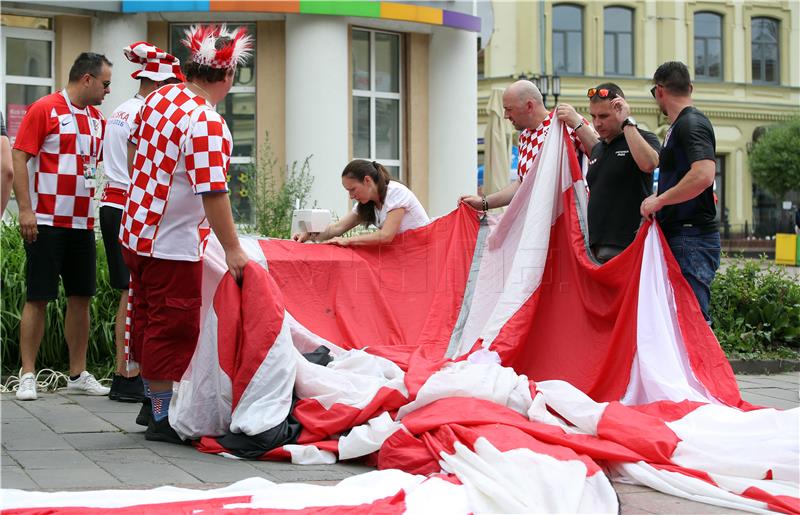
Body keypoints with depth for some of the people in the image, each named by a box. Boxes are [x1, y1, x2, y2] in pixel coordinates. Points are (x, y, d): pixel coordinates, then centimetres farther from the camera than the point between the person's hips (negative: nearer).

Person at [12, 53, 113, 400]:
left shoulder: (96, 118, 13)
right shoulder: (44, 109, -8)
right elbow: (20, 158, -11)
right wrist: (25, 209, -17)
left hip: (82, 223, 7)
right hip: (46, 223, -7)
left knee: (81, 297, 9)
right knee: (38, 298, -2)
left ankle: (77, 375, 17)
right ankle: (27, 375, 5)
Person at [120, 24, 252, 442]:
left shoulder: (159, 97, 2)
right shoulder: (207, 123, -23)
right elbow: (213, 193, -27)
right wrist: (232, 250, -22)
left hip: (135, 231, 9)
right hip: (173, 244, -9)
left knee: (147, 320, 18)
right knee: (173, 328, 2)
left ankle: (153, 402, 32)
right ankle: (162, 418, 9)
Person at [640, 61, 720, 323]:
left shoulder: (691, 123, -12)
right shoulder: (679, 125, 19)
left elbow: (703, 175, -27)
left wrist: (659, 201, -18)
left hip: (691, 238, -10)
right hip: (677, 236, 10)